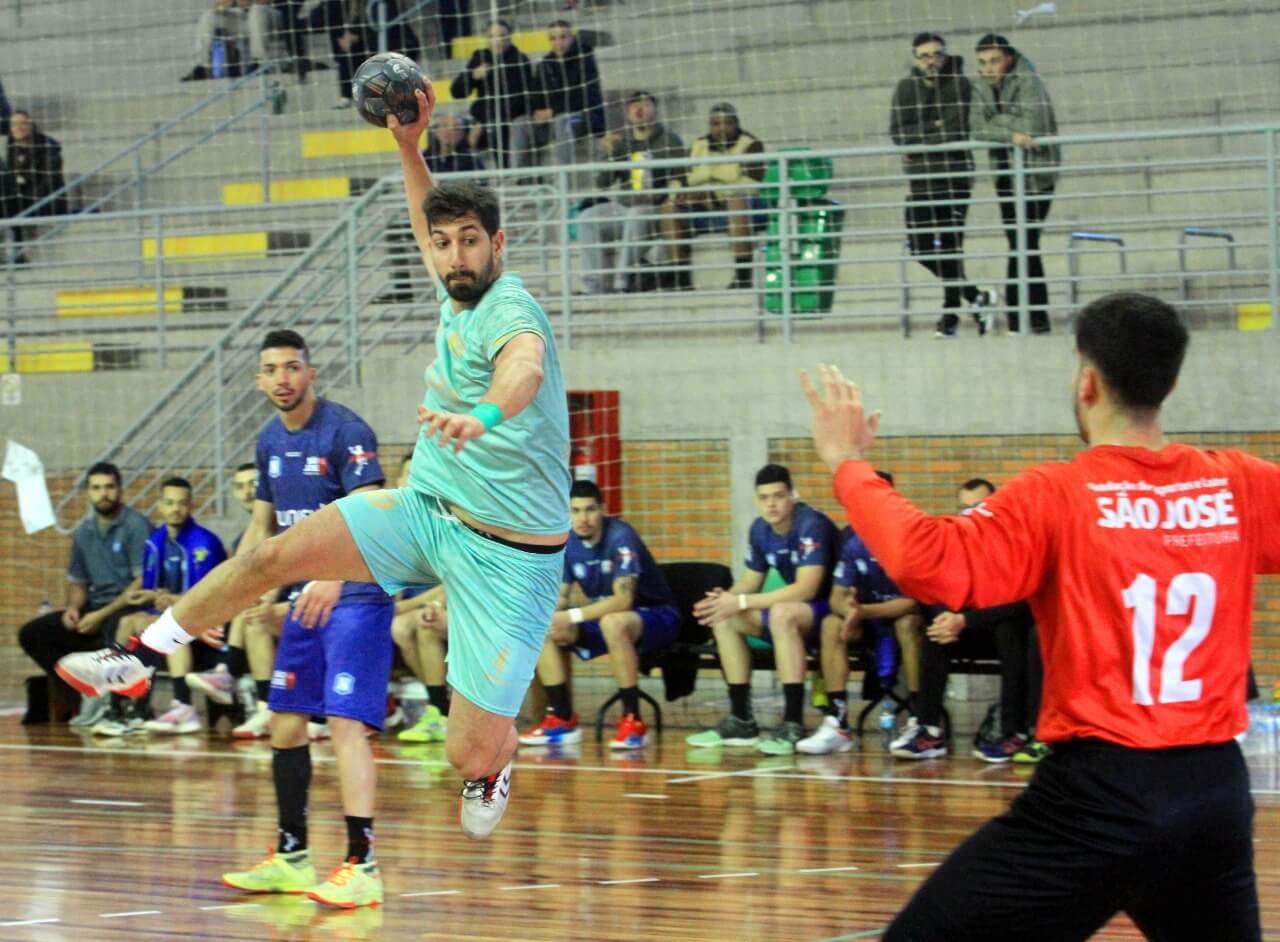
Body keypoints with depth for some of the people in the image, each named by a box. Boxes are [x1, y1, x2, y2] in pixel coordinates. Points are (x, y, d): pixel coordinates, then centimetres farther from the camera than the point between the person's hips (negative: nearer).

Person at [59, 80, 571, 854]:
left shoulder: (511, 312, -23)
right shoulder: (460, 296, 3)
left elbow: (524, 367, -48)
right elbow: (429, 222, 26)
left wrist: (485, 413, -70)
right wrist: (410, 146, 11)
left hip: (510, 554, -7)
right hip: (428, 511, 7)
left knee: (471, 756, -6)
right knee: (276, 556, -11)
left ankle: (493, 768, 32)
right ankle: (141, 658, 6)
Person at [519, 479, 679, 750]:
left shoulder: (620, 537, -23)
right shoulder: (567, 543, -3)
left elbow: (622, 600, -31)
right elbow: (560, 598, 4)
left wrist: (573, 617, -36)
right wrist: (550, 615, -20)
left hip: (656, 616, -7)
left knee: (612, 622, -40)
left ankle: (632, 721, -31)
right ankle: (562, 719, -2)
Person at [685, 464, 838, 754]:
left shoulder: (811, 526, -21)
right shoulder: (760, 529, 4)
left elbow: (806, 589, -28)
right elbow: (749, 581, 13)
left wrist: (742, 602, -29)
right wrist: (727, 598, -13)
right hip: (795, 608, 8)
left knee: (783, 613, -37)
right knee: (724, 619, -5)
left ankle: (793, 725, -37)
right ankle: (741, 720, -2)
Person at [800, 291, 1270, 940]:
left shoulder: (1057, 496, -10)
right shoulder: (1240, 486, 2)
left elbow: (931, 565, -21)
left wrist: (849, 466, -8)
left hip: (1101, 794, -5)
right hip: (1219, 789, 5)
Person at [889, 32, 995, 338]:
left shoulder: (960, 85, -4)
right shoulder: (906, 88, 8)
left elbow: (957, 132, -13)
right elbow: (897, 132, -2)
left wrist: (917, 141, -7)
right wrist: (933, 128, -13)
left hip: (954, 177, -4)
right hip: (921, 180, 4)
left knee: (951, 247, -5)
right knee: (920, 247, 0)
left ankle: (950, 316, 6)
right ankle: (976, 297, 15)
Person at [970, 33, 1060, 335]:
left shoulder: (1028, 83, -11)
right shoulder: (982, 89, 6)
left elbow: (1032, 127, -23)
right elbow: (977, 129, -7)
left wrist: (996, 122, -13)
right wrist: (1011, 133, -21)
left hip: (1035, 174, -7)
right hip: (1006, 175, 7)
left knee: (1022, 246, -10)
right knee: (1023, 246, 10)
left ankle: (1019, 320, -7)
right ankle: (1038, 319, 16)